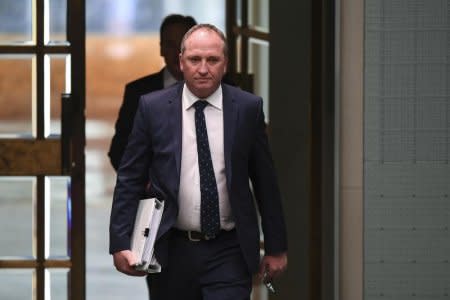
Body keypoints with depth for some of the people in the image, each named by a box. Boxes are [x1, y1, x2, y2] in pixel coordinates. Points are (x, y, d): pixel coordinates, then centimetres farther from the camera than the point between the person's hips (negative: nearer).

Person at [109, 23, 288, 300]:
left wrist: (276, 247, 8)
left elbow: (265, 181, 6)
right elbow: (130, 179, 2)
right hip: (171, 251, 1)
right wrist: (120, 244, -6)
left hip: (228, 254, -1)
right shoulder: (153, 108, 0)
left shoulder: (248, 108, 1)